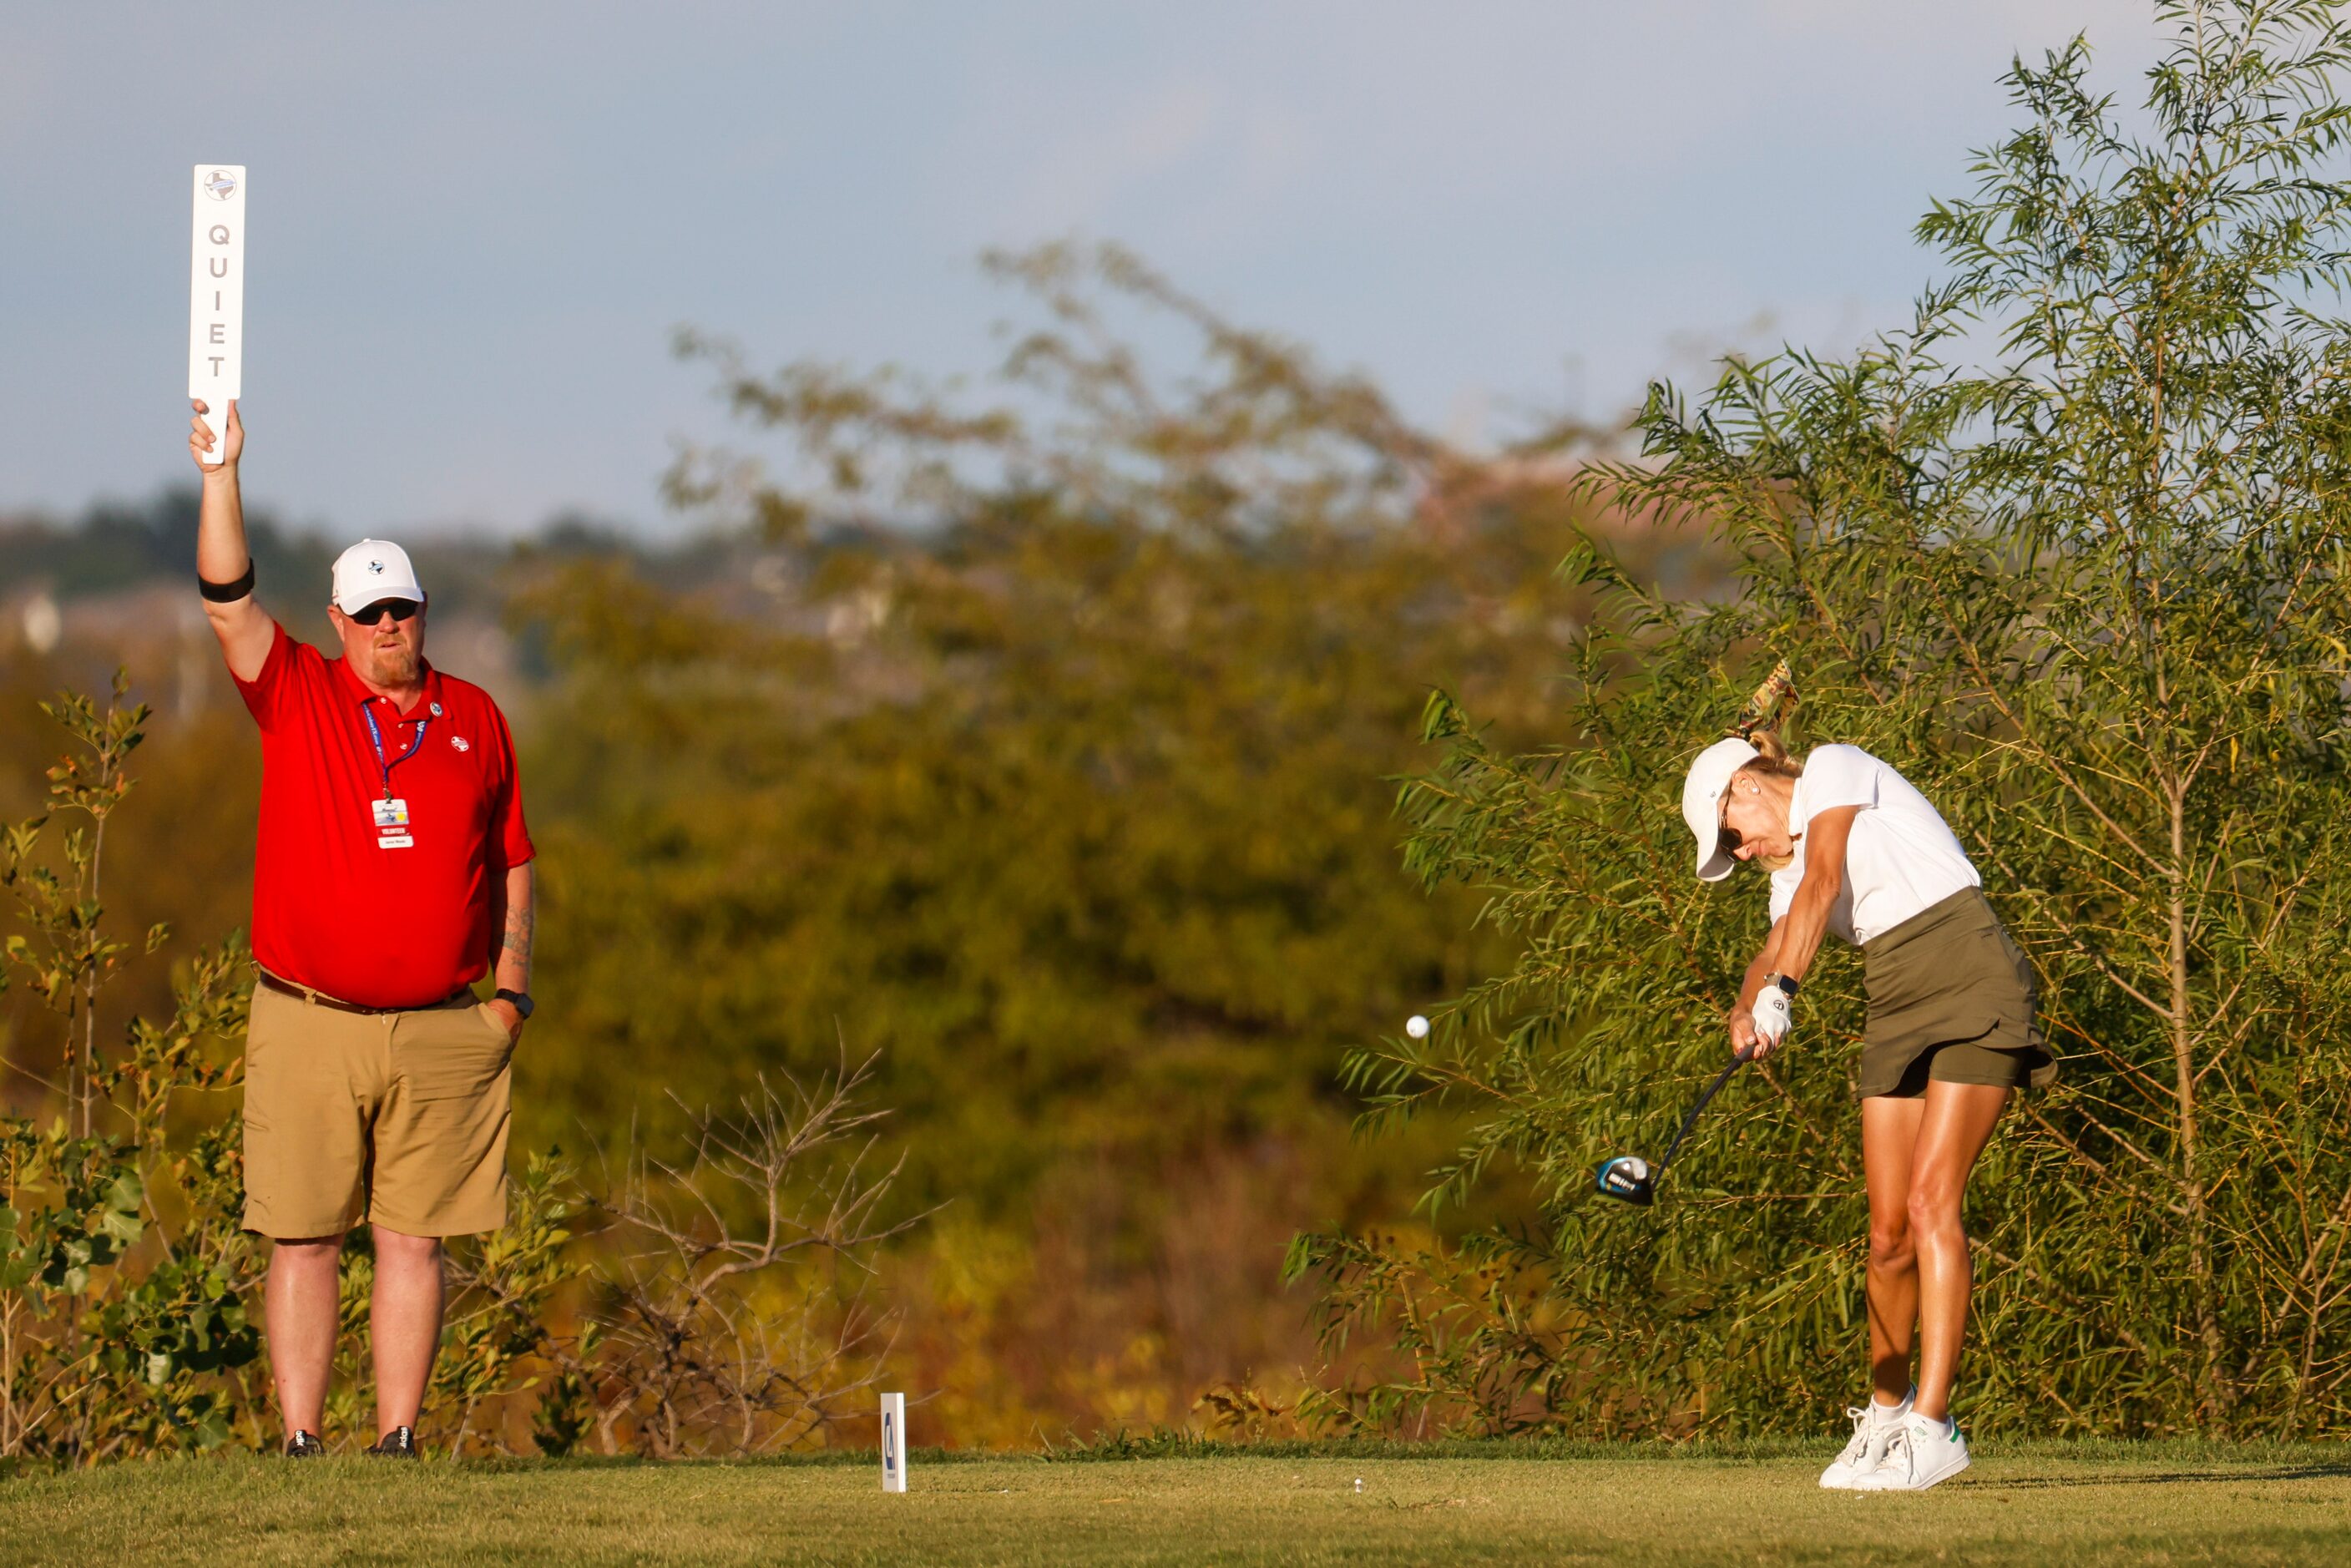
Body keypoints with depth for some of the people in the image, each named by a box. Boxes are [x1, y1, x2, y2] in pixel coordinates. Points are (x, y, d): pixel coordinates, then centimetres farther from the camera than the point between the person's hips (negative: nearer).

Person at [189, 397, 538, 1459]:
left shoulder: (476, 720, 10)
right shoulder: (297, 699, 5)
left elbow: (511, 861, 15)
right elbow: (227, 602, -8)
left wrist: (511, 988, 6)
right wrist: (220, 477, -19)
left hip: (443, 1032, 1)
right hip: (308, 1023, -1)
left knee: (414, 1240, 2)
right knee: (302, 1241, -1)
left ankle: (398, 1442, 5)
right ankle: (301, 1444, 1)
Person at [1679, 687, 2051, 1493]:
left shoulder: (1835, 769, -1)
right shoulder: (1788, 872, 20)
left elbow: (1822, 888, -16)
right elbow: (1776, 951, 2)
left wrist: (1781, 991, -27)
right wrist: (1746, 1011, -21)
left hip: (1972, 982, -8)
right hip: (1894, 1011, 8)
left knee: (1931, 1202, -17)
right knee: (1889, 1232, 4)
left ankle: (1931, 1425, -20)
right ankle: (1887, 1404, 23)